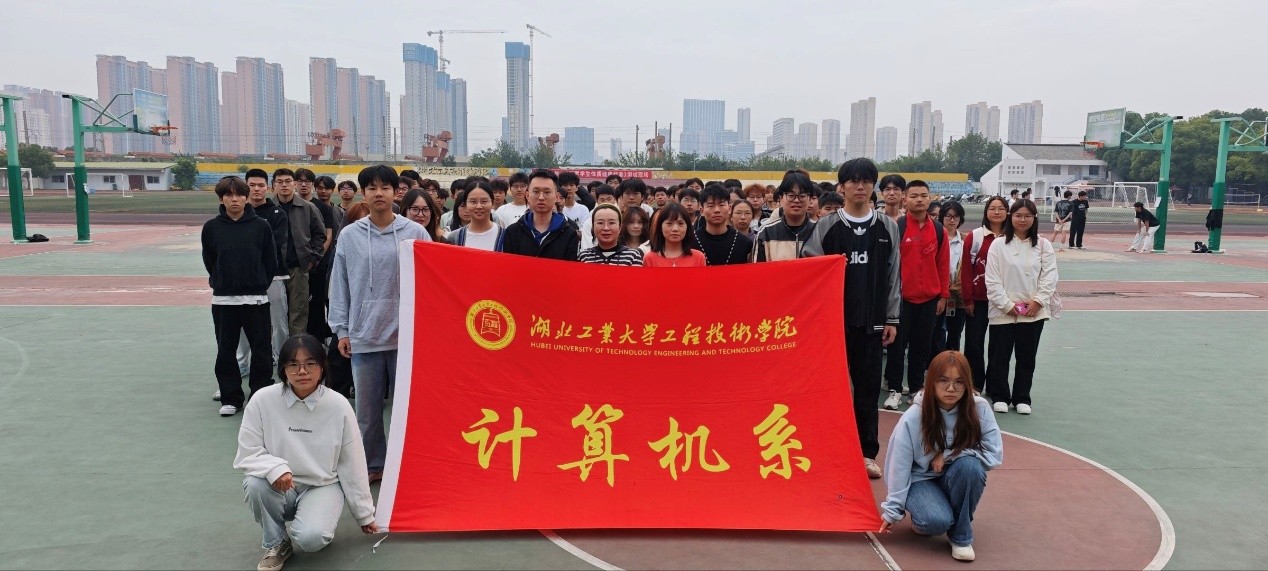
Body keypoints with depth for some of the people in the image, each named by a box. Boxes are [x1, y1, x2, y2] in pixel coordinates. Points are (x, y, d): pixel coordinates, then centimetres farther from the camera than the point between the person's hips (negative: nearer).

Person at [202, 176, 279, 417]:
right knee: (226, 351, 8)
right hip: (223, 299, 1)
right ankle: (230, 397, 19)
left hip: (256, 298, -1)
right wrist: (219, 283, 11)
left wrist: (260, 285, 5)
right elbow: (209, 261, 11)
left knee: (261, 350, 4)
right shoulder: (212, 227, 0)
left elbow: (271, 261, 4)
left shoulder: (261, 226, -3)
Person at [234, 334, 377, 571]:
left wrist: (364, 514, 4)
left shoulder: (339, 406, -13)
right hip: (280, 488, 2)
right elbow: (246, 455, -8)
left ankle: (321, 518, 10)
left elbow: (352, 465, -4)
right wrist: (275, 467, -30)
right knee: (256, 483, -31)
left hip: (323, 487, -2)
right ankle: (277, 543, -4)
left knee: (310, 538, -29)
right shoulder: (263, 401, -13)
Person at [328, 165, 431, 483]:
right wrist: (341, 329, 4)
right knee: (367, 407, 10)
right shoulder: (349, 235, 4)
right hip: (363, 335, 2)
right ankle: (372, 464, 24)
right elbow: (340, 286, 7)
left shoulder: (415, 233, -1)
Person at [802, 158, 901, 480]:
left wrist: (891, 319, 4)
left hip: (871, 321, 1)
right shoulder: (826, 227, 1)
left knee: (868, 386, 6)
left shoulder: (887, 228, 7)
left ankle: (867, 453, 14)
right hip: (833, 318, -1)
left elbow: (893, 276, 8)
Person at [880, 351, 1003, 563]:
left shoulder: (979, 409, -16)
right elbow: (899, 467, -14)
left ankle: (961, 535, -12)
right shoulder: (912, 418, -20)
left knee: (970, 465, -31)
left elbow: (994, 455, -15)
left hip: (960, 479, 3)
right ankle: (921, 515, 7)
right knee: (937, 521, -32)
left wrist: (948, 456, -22)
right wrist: (892, 512, -10)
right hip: (921, 480, -2)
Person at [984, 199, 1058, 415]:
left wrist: (1038, 301, -10)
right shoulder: (999, 245, -1)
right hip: (1003, 312, -1)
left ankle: (1022, 398, 22)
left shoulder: (1043, 246, 5)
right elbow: (992, 279, -5)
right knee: (1000, 356, 5)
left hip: (1034, 312, 2)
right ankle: (999, 397, 20)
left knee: (1027, 357, 9)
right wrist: (1007, 305, -10)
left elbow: (1049, 276, 0)